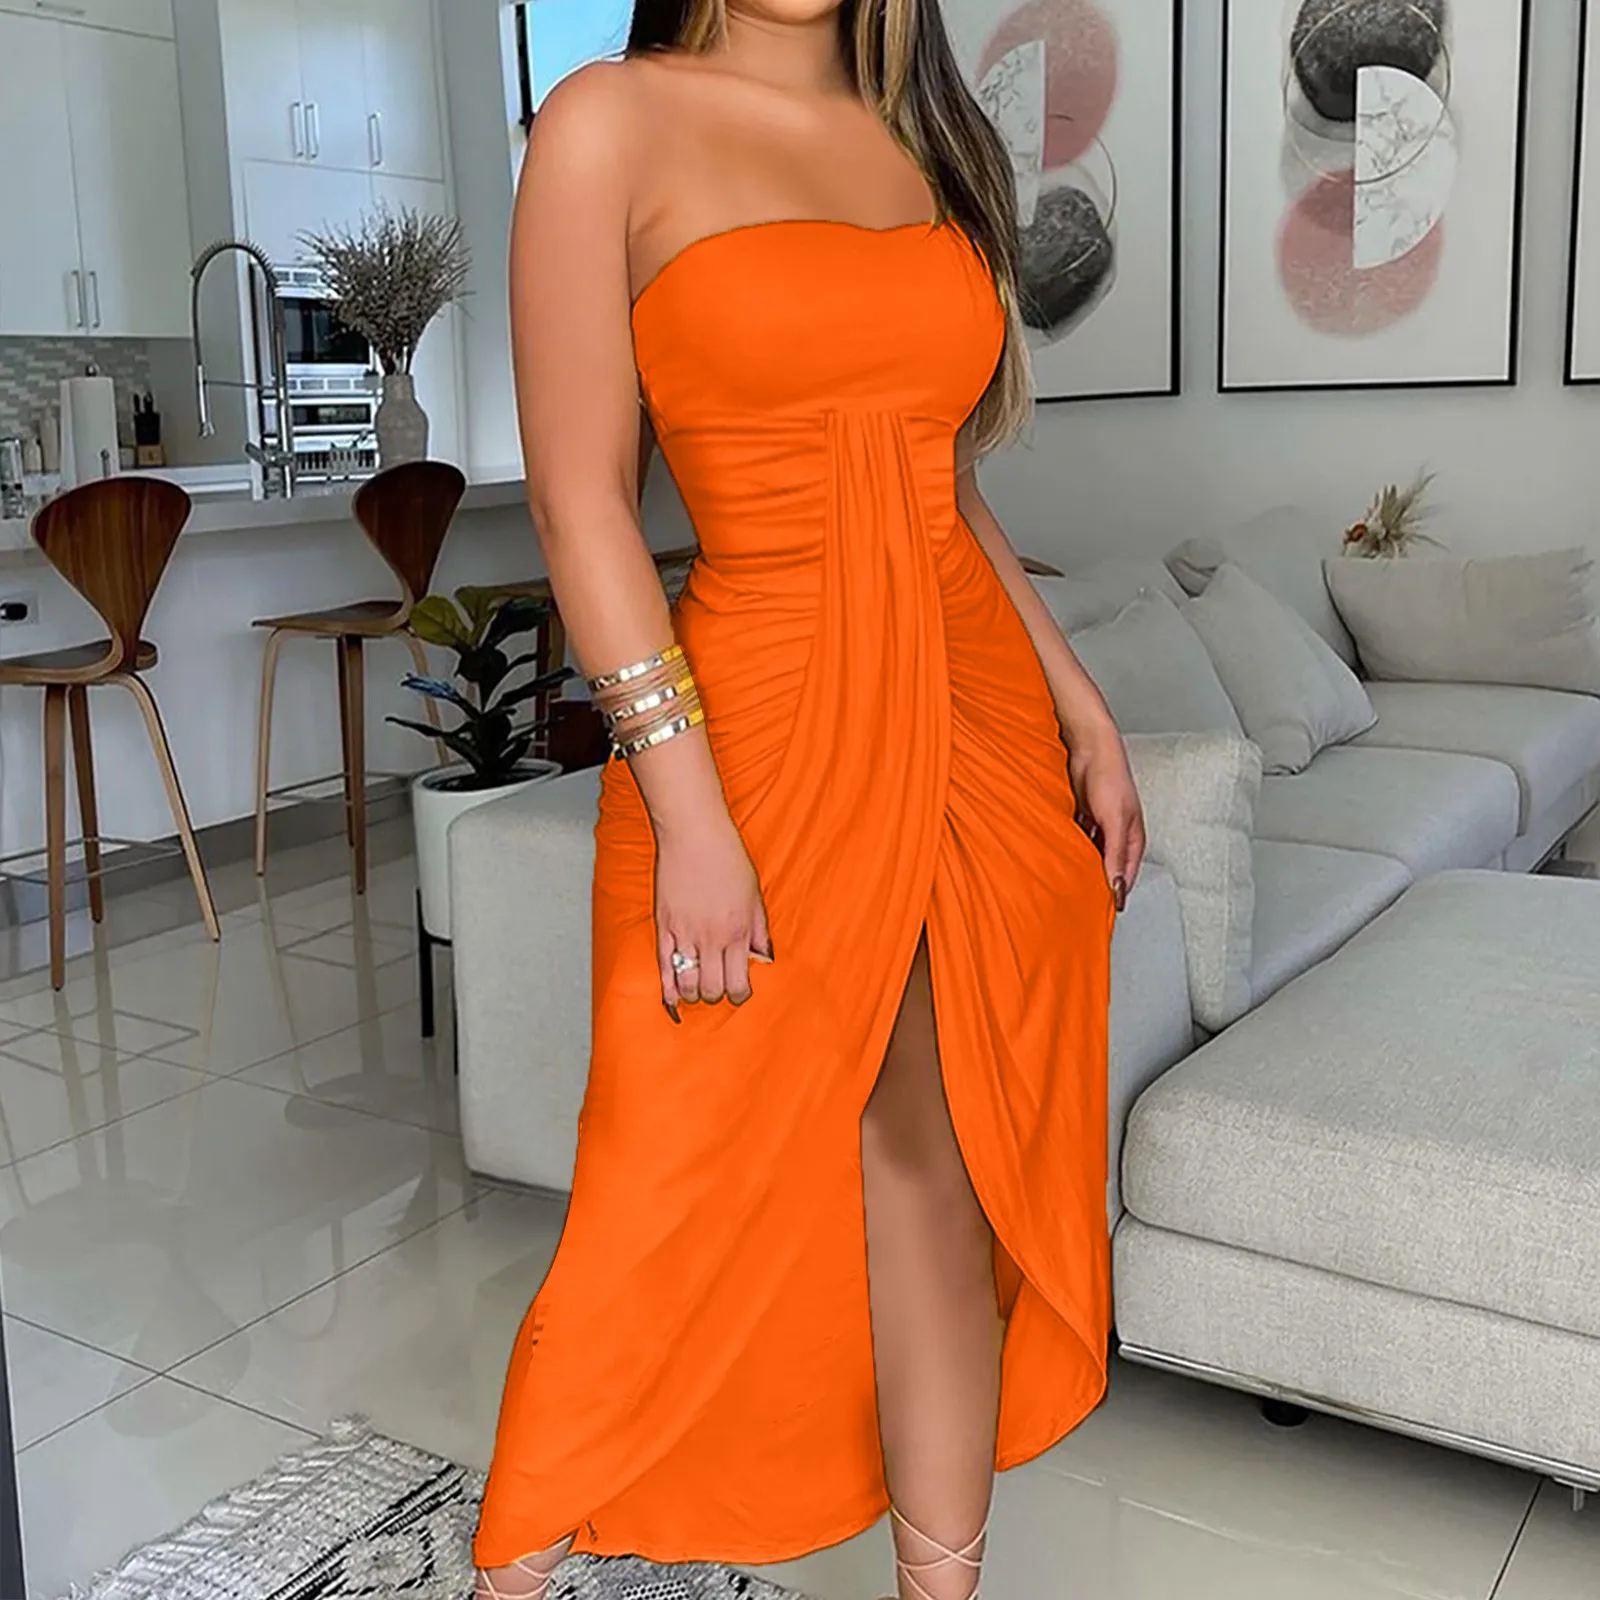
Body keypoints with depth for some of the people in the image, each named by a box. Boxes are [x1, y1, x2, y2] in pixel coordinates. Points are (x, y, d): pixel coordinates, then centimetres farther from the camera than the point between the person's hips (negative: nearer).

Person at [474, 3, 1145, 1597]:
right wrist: (690, 816, -15)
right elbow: (581, 498, -9)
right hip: (767, 731, -5)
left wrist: (1082, 711, 10)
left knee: (949, 1181, 10)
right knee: (685, 1196, 6)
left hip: (981, 729, 5)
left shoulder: (932, 141, 14)